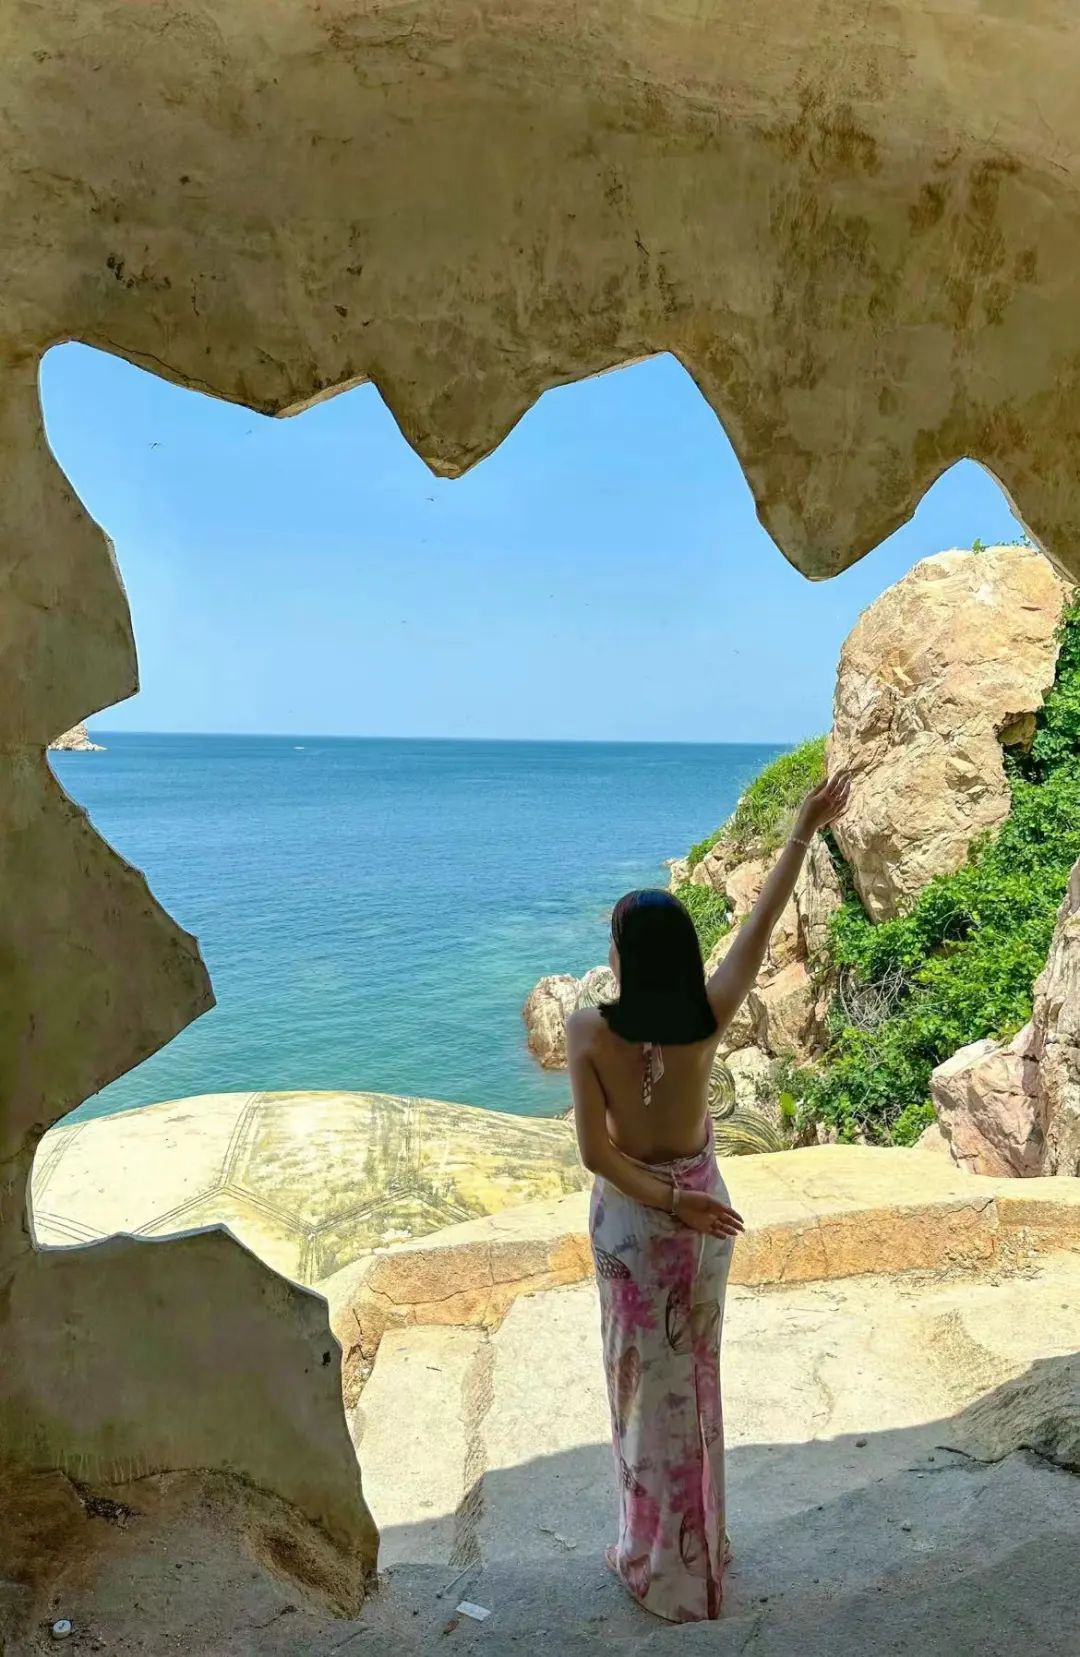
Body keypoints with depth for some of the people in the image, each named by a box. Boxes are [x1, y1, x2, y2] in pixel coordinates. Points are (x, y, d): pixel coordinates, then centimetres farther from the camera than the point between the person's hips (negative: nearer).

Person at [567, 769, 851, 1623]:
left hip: (629, 1221, -2)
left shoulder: (588, 1030, -22)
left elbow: (597, 1153, -22)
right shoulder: (710, 1017, -18)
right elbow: (760, 926, -9)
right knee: (694, 1375, 21)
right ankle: (698, 1546, 40)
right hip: (703, 1211, 2)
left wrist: (668, 1201, -15)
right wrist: (804, 830, -2)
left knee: (647, 1380, 15)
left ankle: (657, 1558, 32)